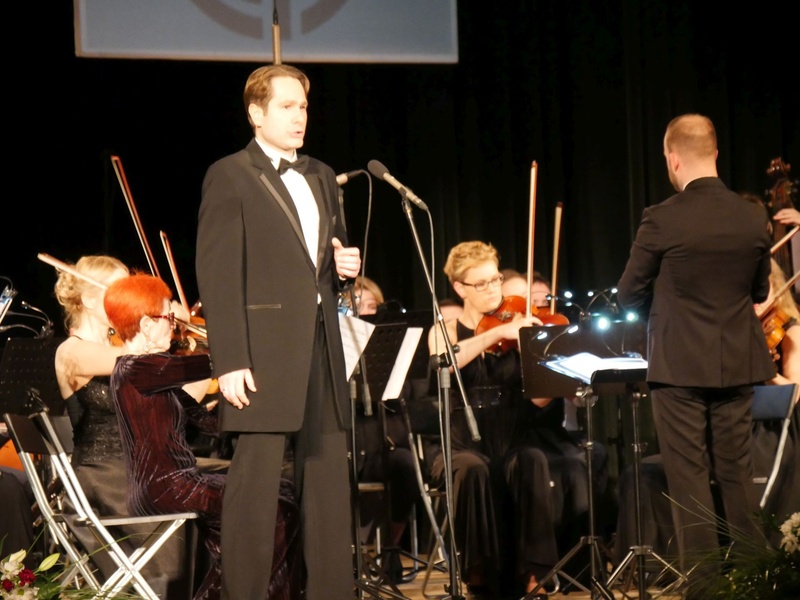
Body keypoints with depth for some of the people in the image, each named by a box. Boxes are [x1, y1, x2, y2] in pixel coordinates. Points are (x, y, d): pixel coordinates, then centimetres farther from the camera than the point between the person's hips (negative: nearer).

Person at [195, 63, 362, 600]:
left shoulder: (321, 177, 18)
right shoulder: (230, 176, -3)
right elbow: (219, 276, -10)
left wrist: (347, 266, 2)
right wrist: (230, 361, -17)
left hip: (321, 347, 7)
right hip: (265, 350, -7)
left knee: (330, 481, 7)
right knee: (256, 484, -5)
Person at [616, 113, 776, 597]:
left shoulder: (662, 220, -13)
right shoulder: (753, 217, -1)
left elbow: (629, 296, -3)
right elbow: (759, 291, 12)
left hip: (681, 366, -4)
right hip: (738, 364, 4)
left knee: (690, 478, 2)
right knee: (738, 474, 14)